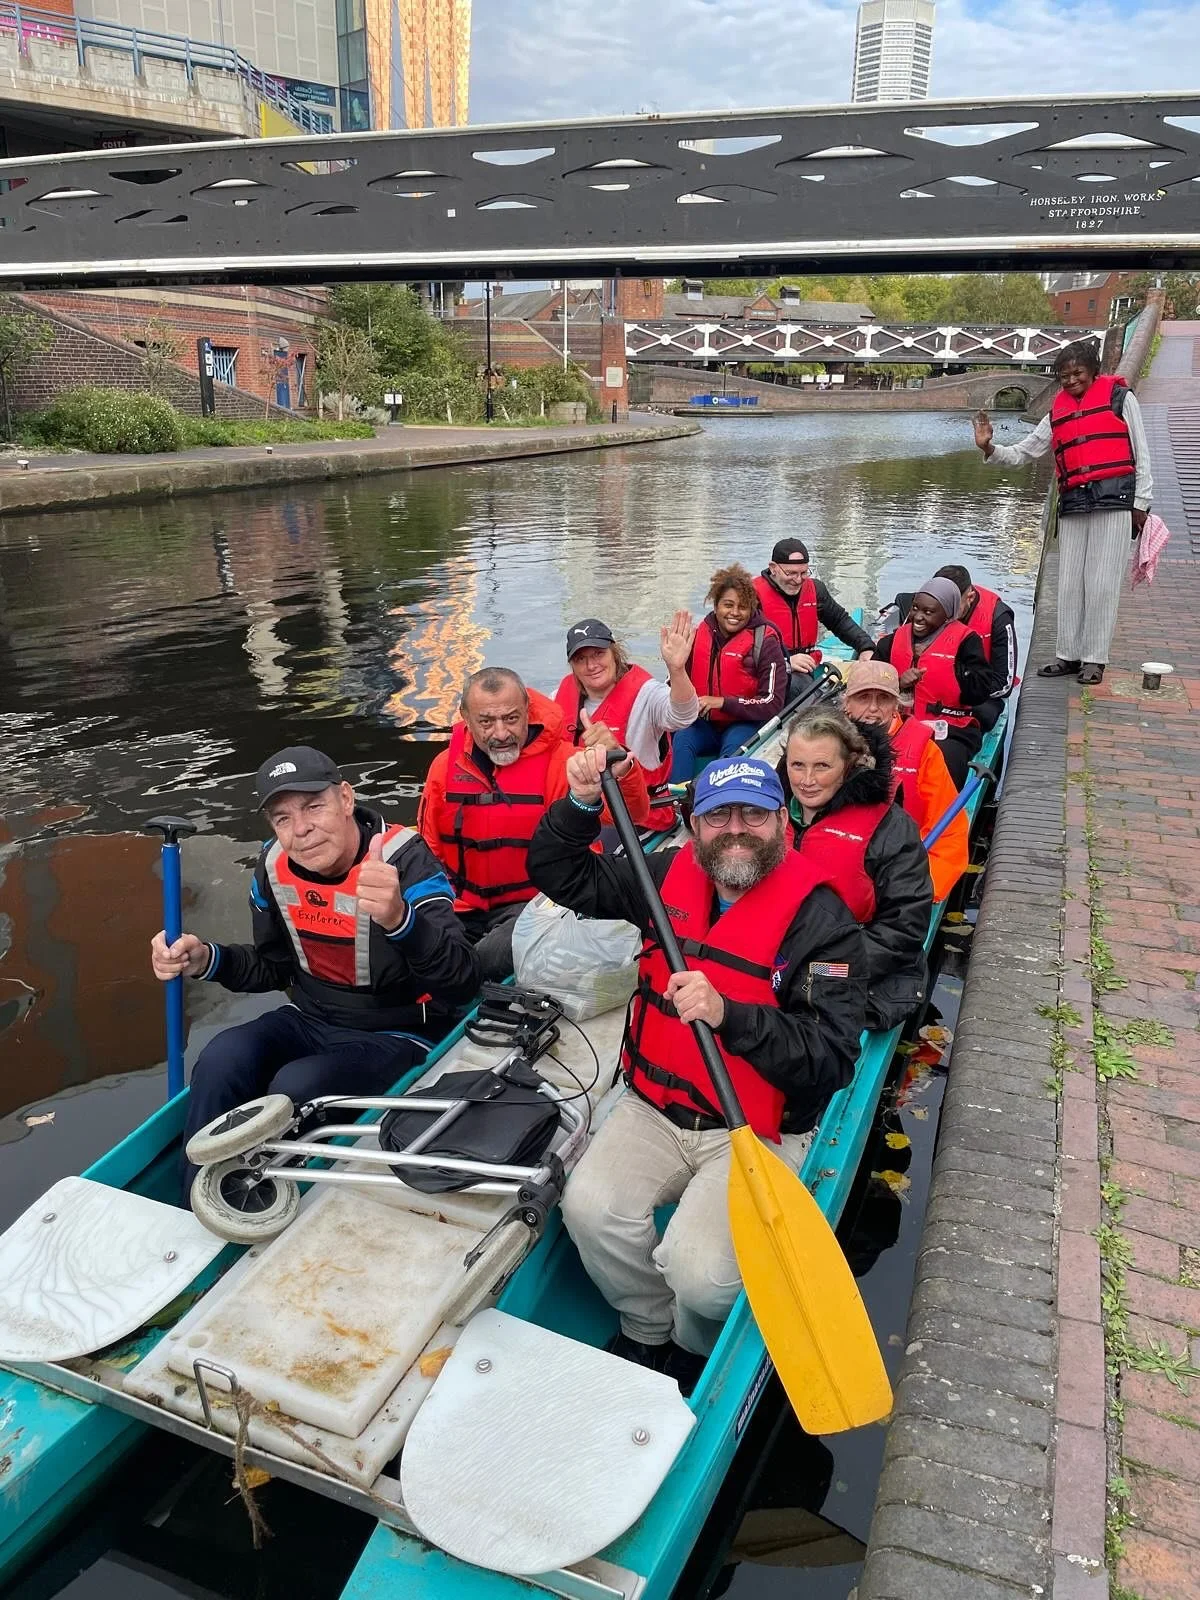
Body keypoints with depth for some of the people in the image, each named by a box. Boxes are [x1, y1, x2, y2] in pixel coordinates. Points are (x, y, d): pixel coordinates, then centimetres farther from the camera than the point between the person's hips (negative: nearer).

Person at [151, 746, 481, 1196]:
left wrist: (400, 918, -55)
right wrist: (206, 960, -8)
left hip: (395, 1036, -6)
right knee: (221, 1060, -19)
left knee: (295, 1089, -28)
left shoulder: (405, 860, -24)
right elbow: (273, 967, 13)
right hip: (310, 1021, 6)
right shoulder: (275, 866, -4)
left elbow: (462, 986, -35)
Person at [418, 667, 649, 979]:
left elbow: (634, 815, -27)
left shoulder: (560, 761, -13)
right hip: (463, 906, 4)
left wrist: (623, 772, -49)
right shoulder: (446, 764, -1)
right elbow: (429, 850, 11)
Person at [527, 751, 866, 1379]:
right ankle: (647, 1330, 11)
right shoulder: (670, 875, 3)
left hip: (758, 1132, -4)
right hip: (654, 1108, 4)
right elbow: (558, 875, 11)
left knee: (700, 1271, -23)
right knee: (591, 1208, -21)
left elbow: (831, 1059, -19)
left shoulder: (822, 920, -11)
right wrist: (580, 804, -8)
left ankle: (694, 1354, 16)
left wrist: (728, 1015, -33)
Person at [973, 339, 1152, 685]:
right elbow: (1022, 453, 16)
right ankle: (1069, 655, 11)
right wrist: (990, 448, -3)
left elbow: (1141, 453, 5)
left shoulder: (1119, 397, 6)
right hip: (1073, 504, 4)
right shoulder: (1058, 412, 15)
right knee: (1070, 583, 4)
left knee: (1102, 583, -5)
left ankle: (1094, 659, 0)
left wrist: (1141, 501, 0)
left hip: (1114, 499, -4)